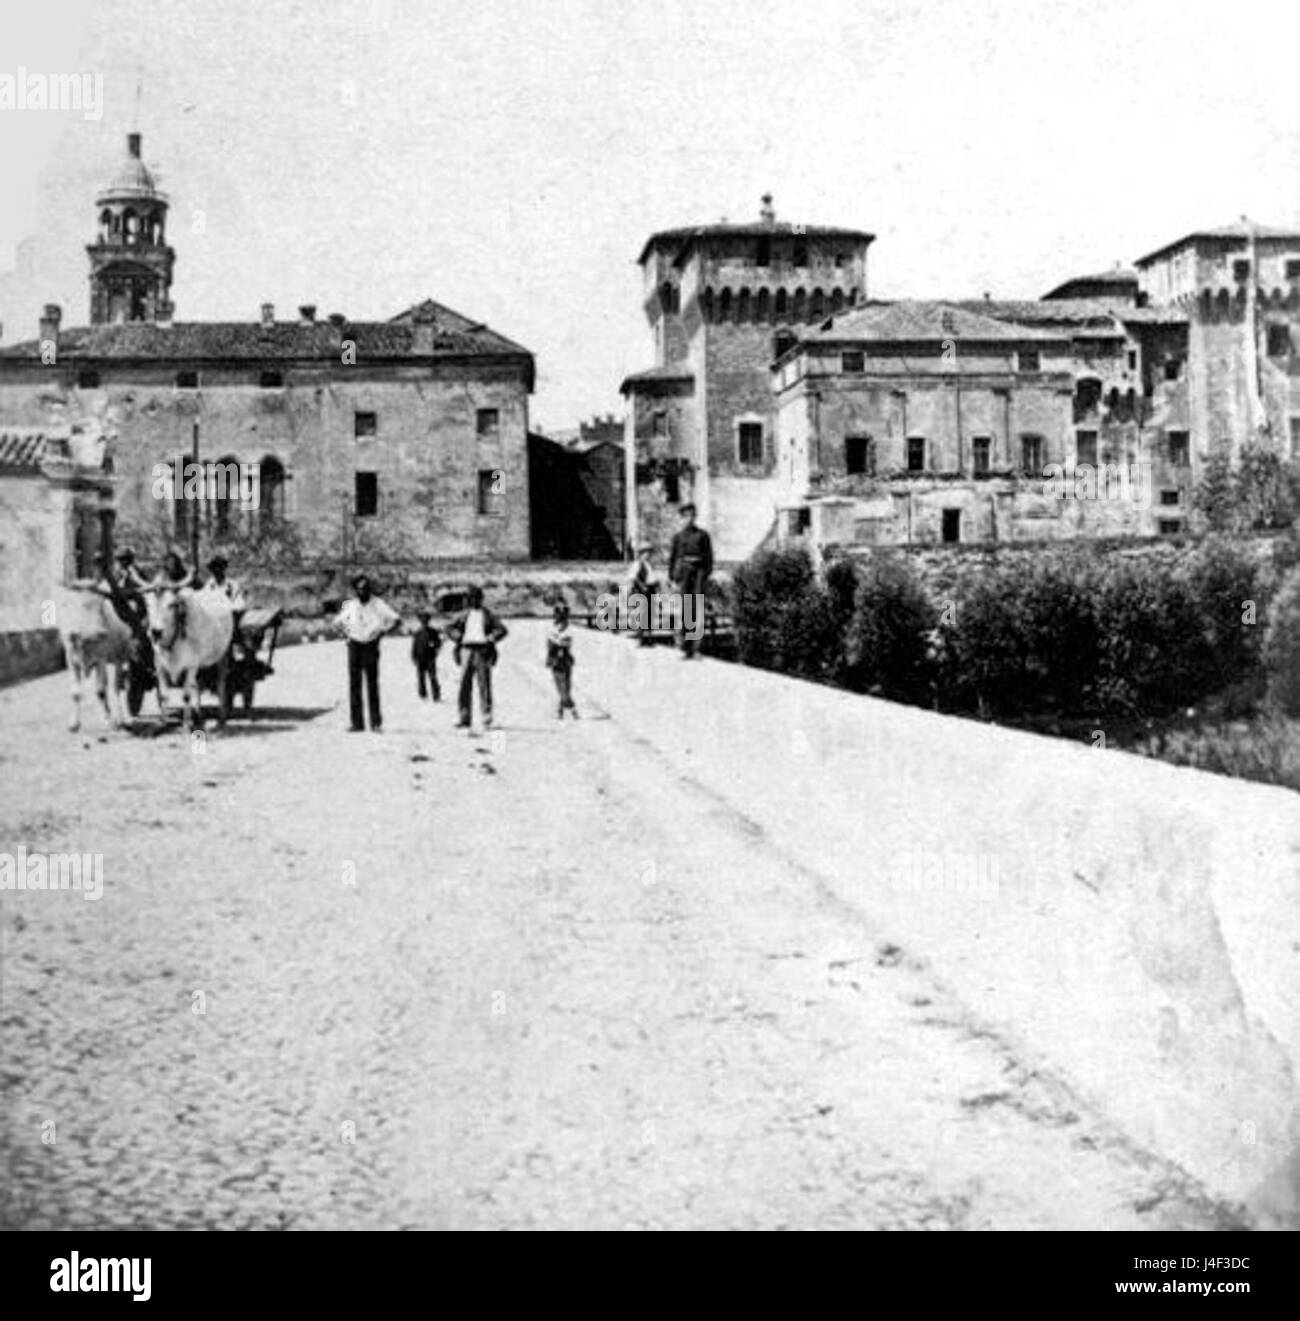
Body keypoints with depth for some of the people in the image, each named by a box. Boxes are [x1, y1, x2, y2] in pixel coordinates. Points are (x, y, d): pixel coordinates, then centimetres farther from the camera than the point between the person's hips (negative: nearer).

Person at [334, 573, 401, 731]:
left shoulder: (378, 604, -6)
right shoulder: (350, 605, 5)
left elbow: (397, 620, -5)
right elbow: (338, 622, 22)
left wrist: (382, 632, -11)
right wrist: (346, 635, 7)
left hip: (370, 647, -3)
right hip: (354, 646, 3)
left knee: (372, 684, -9)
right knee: (354, 684, 0)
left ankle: (376, 722, -6)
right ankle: (357, 723, 1)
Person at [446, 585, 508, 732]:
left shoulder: (487, 615, 8)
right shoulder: (464, 614, 15)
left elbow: (501, 629, 1)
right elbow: (450, 628, 16)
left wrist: (490, 639, -13)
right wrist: (458, 637, -1)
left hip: (482, 651, -2)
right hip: (467, 650, 2)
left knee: (484, 683, -7)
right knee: (465, 685, -2)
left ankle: (487, 714, 1)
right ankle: (465, 718, -2)